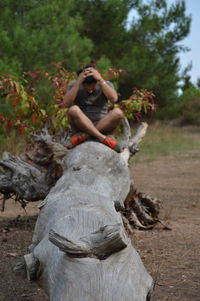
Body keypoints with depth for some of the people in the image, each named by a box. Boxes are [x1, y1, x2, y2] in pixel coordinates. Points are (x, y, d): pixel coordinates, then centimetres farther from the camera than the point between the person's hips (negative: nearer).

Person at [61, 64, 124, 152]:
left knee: (117, 113, -28)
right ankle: (103, 138, -33)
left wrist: (101, 80, -26)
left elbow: (114, 99, -21)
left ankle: (82, 136, -29)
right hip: (81, 125, -1)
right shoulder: (74, 85, -2)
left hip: (102, 126, 1)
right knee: (73, 110, -31)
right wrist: (78, 83, -25)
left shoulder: (106, 84, -1)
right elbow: (65, 104, -19)